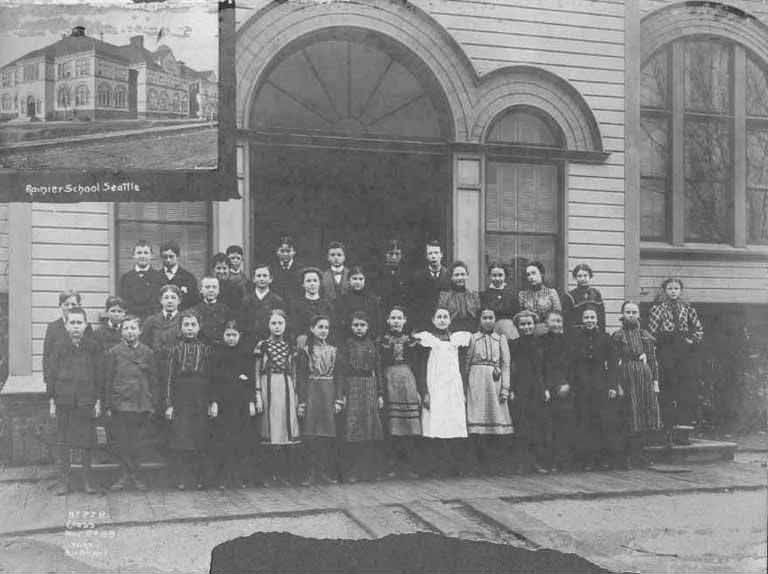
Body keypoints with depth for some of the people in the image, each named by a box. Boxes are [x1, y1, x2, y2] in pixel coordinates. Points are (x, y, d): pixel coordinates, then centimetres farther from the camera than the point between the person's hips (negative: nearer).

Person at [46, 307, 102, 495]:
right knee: (64, 442, 6)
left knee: (87, 442, 4)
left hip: (86, 401, 0)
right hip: (64, 401, 0)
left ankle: (87, 479, 15)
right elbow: (51, 375, 5)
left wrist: (98, 401, 0)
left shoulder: (93, 347, 2)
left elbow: (99, 375, 4)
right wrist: (51, 401, 2)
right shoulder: (58, 348, 3)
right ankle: (64, 479, 15)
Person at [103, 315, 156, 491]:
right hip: (119, 404, -1)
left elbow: (153, 380, 10)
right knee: (119, 443, 0)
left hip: (141, 405, 1)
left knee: (135, 444, 5)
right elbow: (107, 380, 4)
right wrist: (107, 406, 0)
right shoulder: (113, 352, 3)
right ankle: (127, 475, 10)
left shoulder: (147, 353, 7)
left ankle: (131, 475, 16)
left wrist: (152, 404, 5)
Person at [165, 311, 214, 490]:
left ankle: (199, 478, 8)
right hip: (180, 400, -1)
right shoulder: (175, 349, 6)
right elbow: (170, 378, 4)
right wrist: (169, 404, -2)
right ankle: (180, 479, 3)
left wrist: (212, 402, 1)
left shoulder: (206, 350, 8)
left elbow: (211, 377, 7)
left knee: (200, 440, 1)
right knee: (180, 441, -3)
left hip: (201, 401, 1)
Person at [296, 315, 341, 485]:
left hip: (329, 394, 2)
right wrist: (301, 401, -8)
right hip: (311, 393, -2)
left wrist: (338, 399, 0)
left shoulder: (333, 351, 11)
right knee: (311, 434, -5)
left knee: (329, 434, 0)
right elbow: (300, 377, -1)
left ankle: (329, 471, 8)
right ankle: (313, 472, 2)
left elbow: (338, 377, 9)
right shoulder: (305, 351, 3)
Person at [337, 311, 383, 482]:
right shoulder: (347, 345, 2)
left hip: (370, 389, 4)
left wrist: (380, 394, 8)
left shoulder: (372, 345, 12)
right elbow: (342, 371, -3)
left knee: (370, 429, 3)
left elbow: (377, 370, 13)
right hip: (352, 388, -4)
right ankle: (351, 472, -2)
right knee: (352, 429, -6)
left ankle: (368, 470, 10)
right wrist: (342, 395, -10)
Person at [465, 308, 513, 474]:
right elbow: (466, 363, 8)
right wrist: (465, 386, 0)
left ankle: (495, 463, 3)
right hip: (476, 381, -1)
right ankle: (480, 461, -3)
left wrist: (505, 387, -2)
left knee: (496, 417, -3)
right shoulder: (473, 338, 10)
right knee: (477, 416, -8)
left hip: (495, 381, 1)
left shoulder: (501, 339, 13)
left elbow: (506, 365, 7)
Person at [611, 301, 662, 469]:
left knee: (645, 417, 4)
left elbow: (653, 360, 13)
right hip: (628, 378, -4)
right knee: (631, 419, -3)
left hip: (646, 378, 4)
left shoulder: (646, 336, 13)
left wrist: (655, 381, 6)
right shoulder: (618, 336, 0)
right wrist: (617, 385, -9)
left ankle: (638, 454, 14)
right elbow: (615, 362, -3)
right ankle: (628, 457, 5)